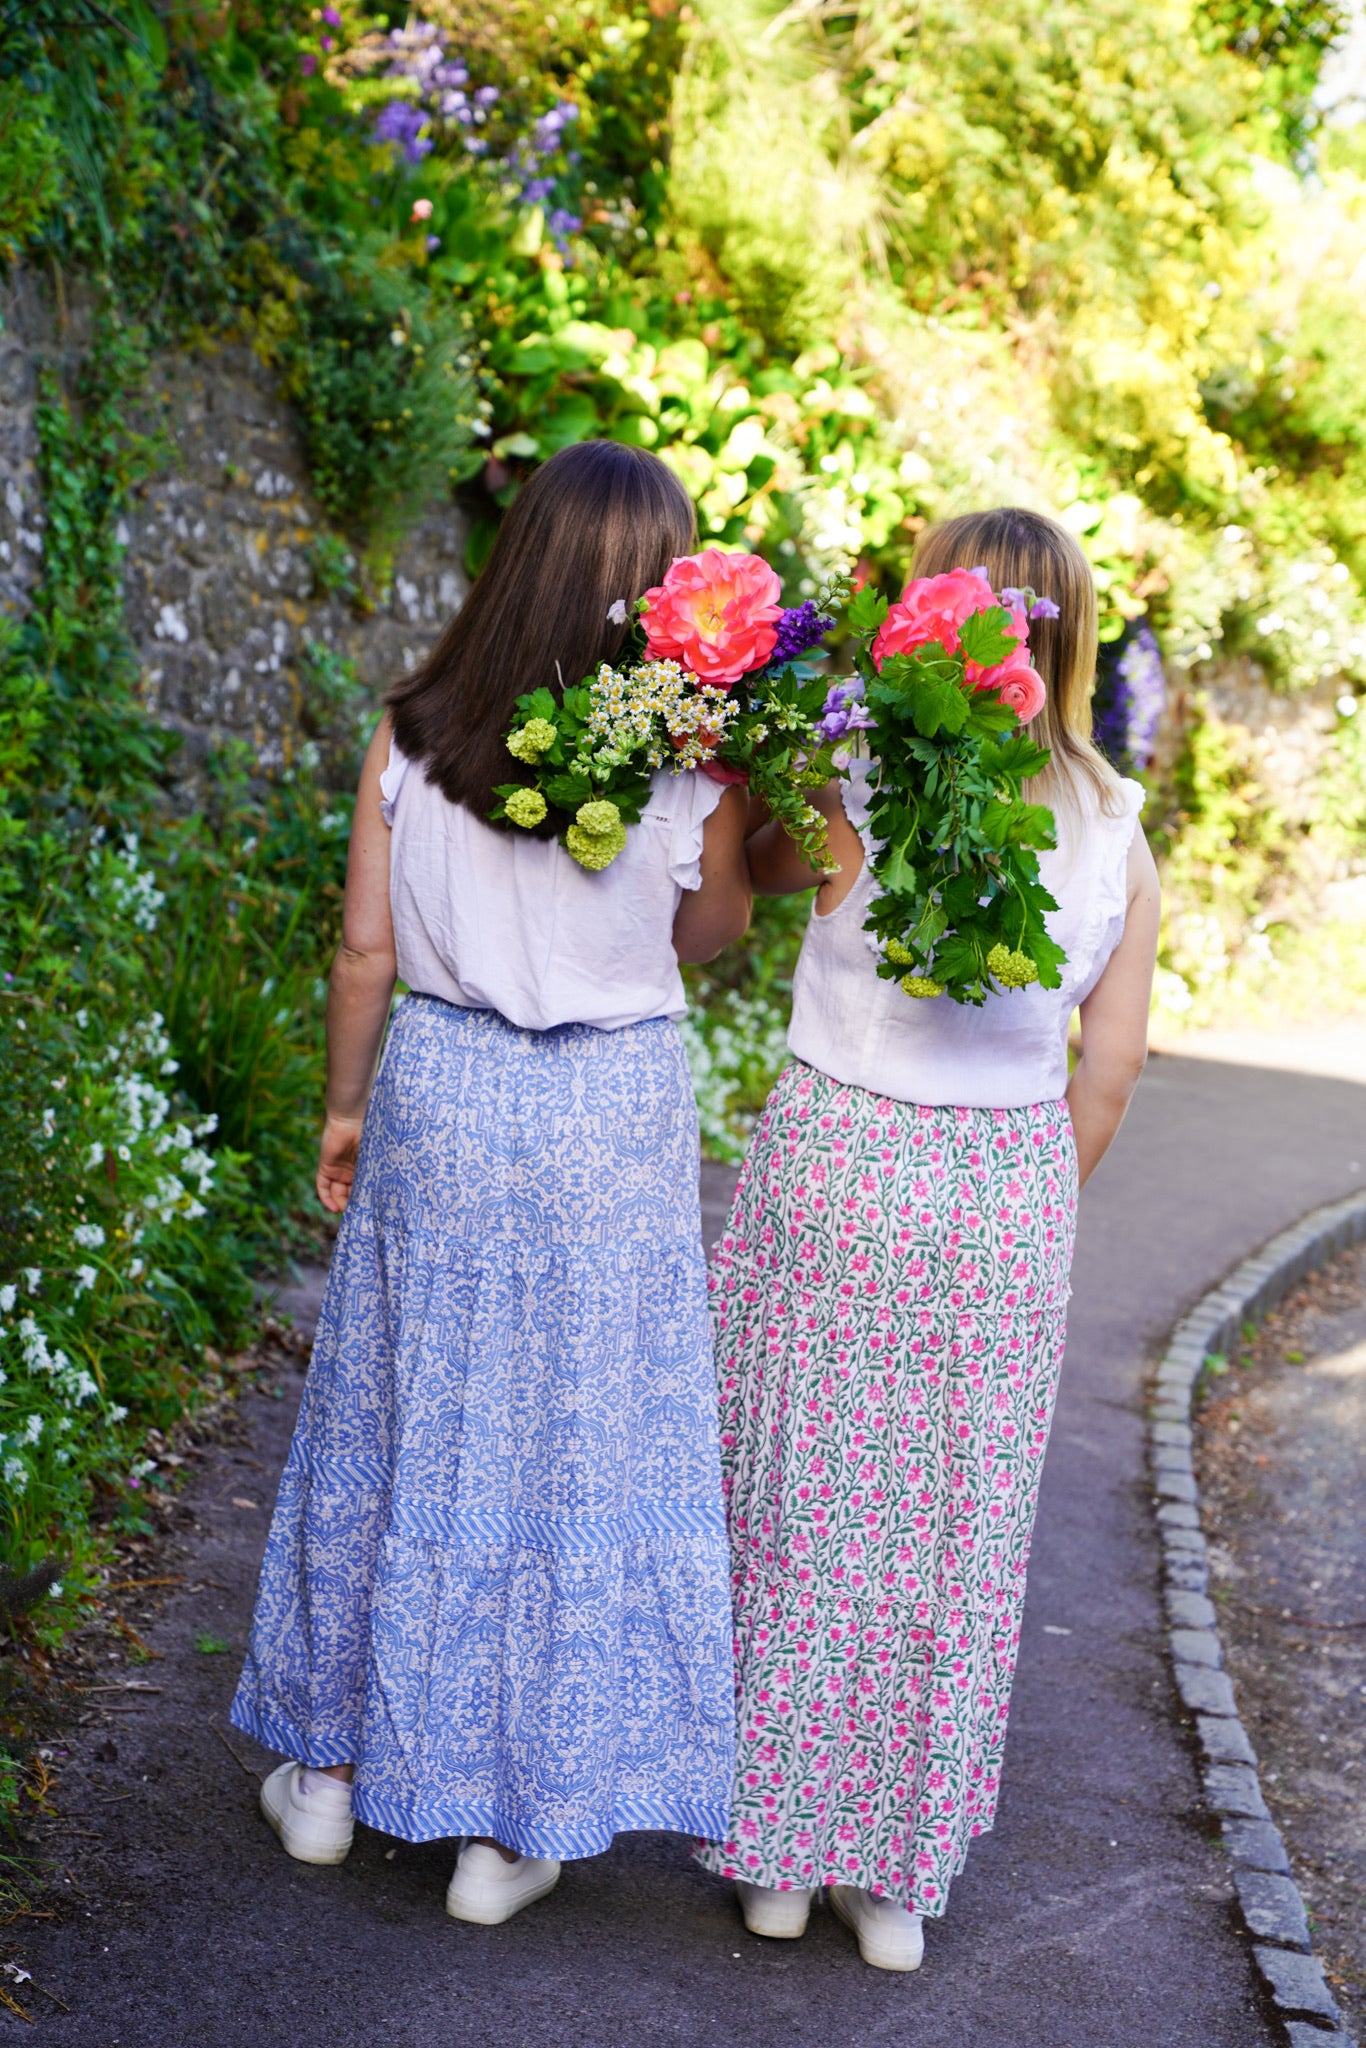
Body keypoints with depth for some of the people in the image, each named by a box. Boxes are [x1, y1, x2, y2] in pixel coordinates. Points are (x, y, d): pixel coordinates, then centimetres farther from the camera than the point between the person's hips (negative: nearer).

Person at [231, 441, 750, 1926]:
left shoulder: (411, 733, -7)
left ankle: (332, 1768, 32)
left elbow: (365, 950, -1)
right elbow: (706, 941, 3)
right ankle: (511, 1819, 21)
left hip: (438, 1093, 2)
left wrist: (344, 1109, 11)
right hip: (610, 1119, -2)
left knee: (401, 1426, 17)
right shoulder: (691, 762, -12)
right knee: (578, 1444, 10)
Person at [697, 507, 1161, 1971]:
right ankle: (898, 1876, 26)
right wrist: (1027, 1214, 13)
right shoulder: (1118, 834, -3)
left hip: (835, 1170, -3)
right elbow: (1109, 1071, 1)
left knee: (798, 1513, 13)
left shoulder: (861, 793, -15)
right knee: (952, 1537, 14)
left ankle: (778, 1851, 25)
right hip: (1006, 1195, 3)